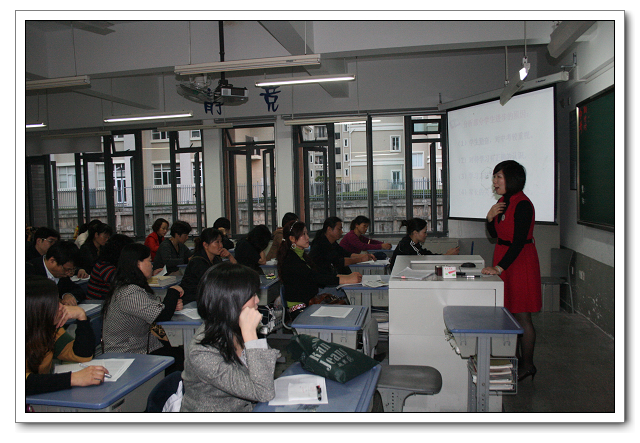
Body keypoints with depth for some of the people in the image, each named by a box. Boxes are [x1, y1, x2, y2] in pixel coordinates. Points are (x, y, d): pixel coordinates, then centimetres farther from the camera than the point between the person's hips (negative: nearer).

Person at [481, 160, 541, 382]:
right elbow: (495, 235, 15)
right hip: (504, 258, 9)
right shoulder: (503, 201, 11)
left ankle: (527, 365, 12)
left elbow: (519, 242, -23)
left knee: (521, 316, -1)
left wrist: (499, 268, -27)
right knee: (508, 313, 13)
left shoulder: (522, 205, -17)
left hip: (520, 262, -9)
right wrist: (490, 217, -4)